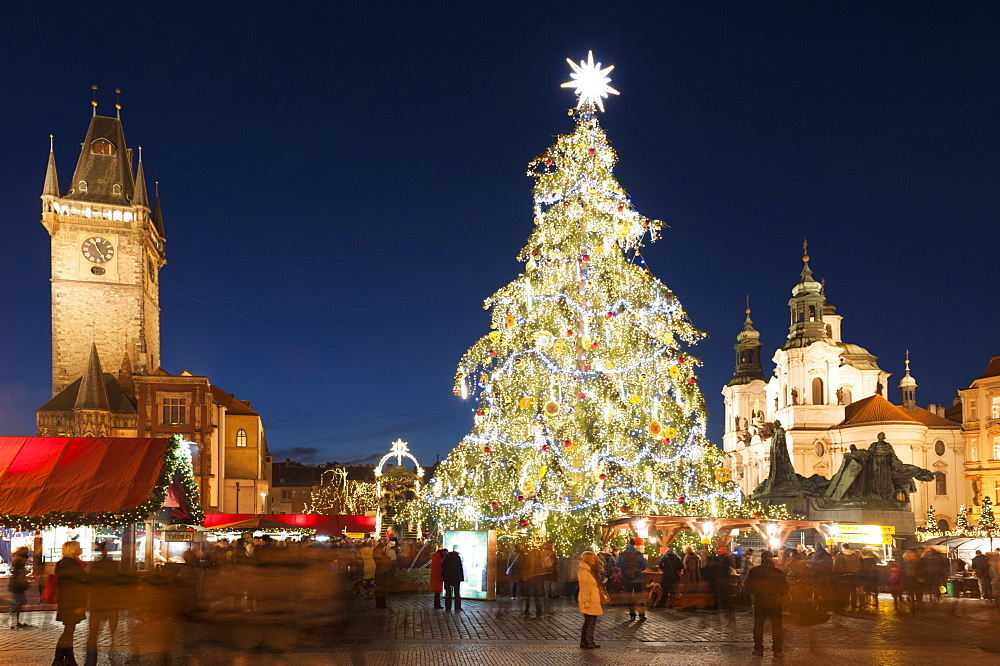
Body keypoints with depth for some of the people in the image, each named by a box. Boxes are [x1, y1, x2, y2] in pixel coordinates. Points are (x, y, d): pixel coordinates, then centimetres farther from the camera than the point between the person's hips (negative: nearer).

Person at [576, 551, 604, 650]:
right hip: (588, 600, -9)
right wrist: (586, 601, -20)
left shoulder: (591, 570, 17)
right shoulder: (583, 571, -14)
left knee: (592, 620, 10)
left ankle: (590, 641, 17)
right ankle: (583, 642, -1)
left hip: (594, 600, 9)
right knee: (588, 621, -7)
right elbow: (583, 588, -17)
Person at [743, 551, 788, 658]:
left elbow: (748, 586, 2)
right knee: (777, 626, 8)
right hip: (775, 601, -1)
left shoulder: (753, 571, -5)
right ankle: (777, 650, 9)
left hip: (759, 601, 2)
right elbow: (784, 588, -6)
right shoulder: (778, 572, -11)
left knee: (758, 625, 12)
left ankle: (758, 649, 13)